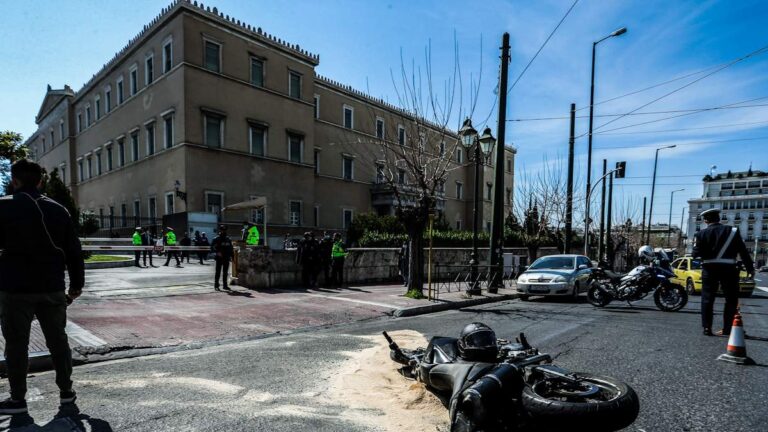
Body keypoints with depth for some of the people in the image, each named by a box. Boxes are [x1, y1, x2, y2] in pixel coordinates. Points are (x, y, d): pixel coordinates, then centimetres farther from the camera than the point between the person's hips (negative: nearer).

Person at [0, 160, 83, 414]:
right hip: (52, 288, 3)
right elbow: (74, 250, 5)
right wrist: (77, 283, 12)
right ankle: (66, 391, 20)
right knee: (57, 339, 12)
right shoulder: (58, 210, 5)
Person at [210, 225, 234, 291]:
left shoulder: (228, 240, 13)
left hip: (226, 258, 5)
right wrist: (217, 253, -24)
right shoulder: (216, 239, -3)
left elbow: (231, 249, 17)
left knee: (225, 273, 9)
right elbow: (212, 248, -9)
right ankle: (216, 285, 6)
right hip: (219, 258, -4)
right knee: (218, 272, -1)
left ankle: (225, 285, 15)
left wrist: (232, 256, 8)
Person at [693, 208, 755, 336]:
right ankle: (727, 329, 9)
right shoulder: (732, 231, -1)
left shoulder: (701, 234, -4)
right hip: (728, 268, 0)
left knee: (707, 299, 7)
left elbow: (696, 253, -9)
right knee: (731, 299, 10)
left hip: (709, 269, 0)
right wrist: (750, 268, 5)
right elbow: (743, 251, 0)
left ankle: (707, 327, 4)